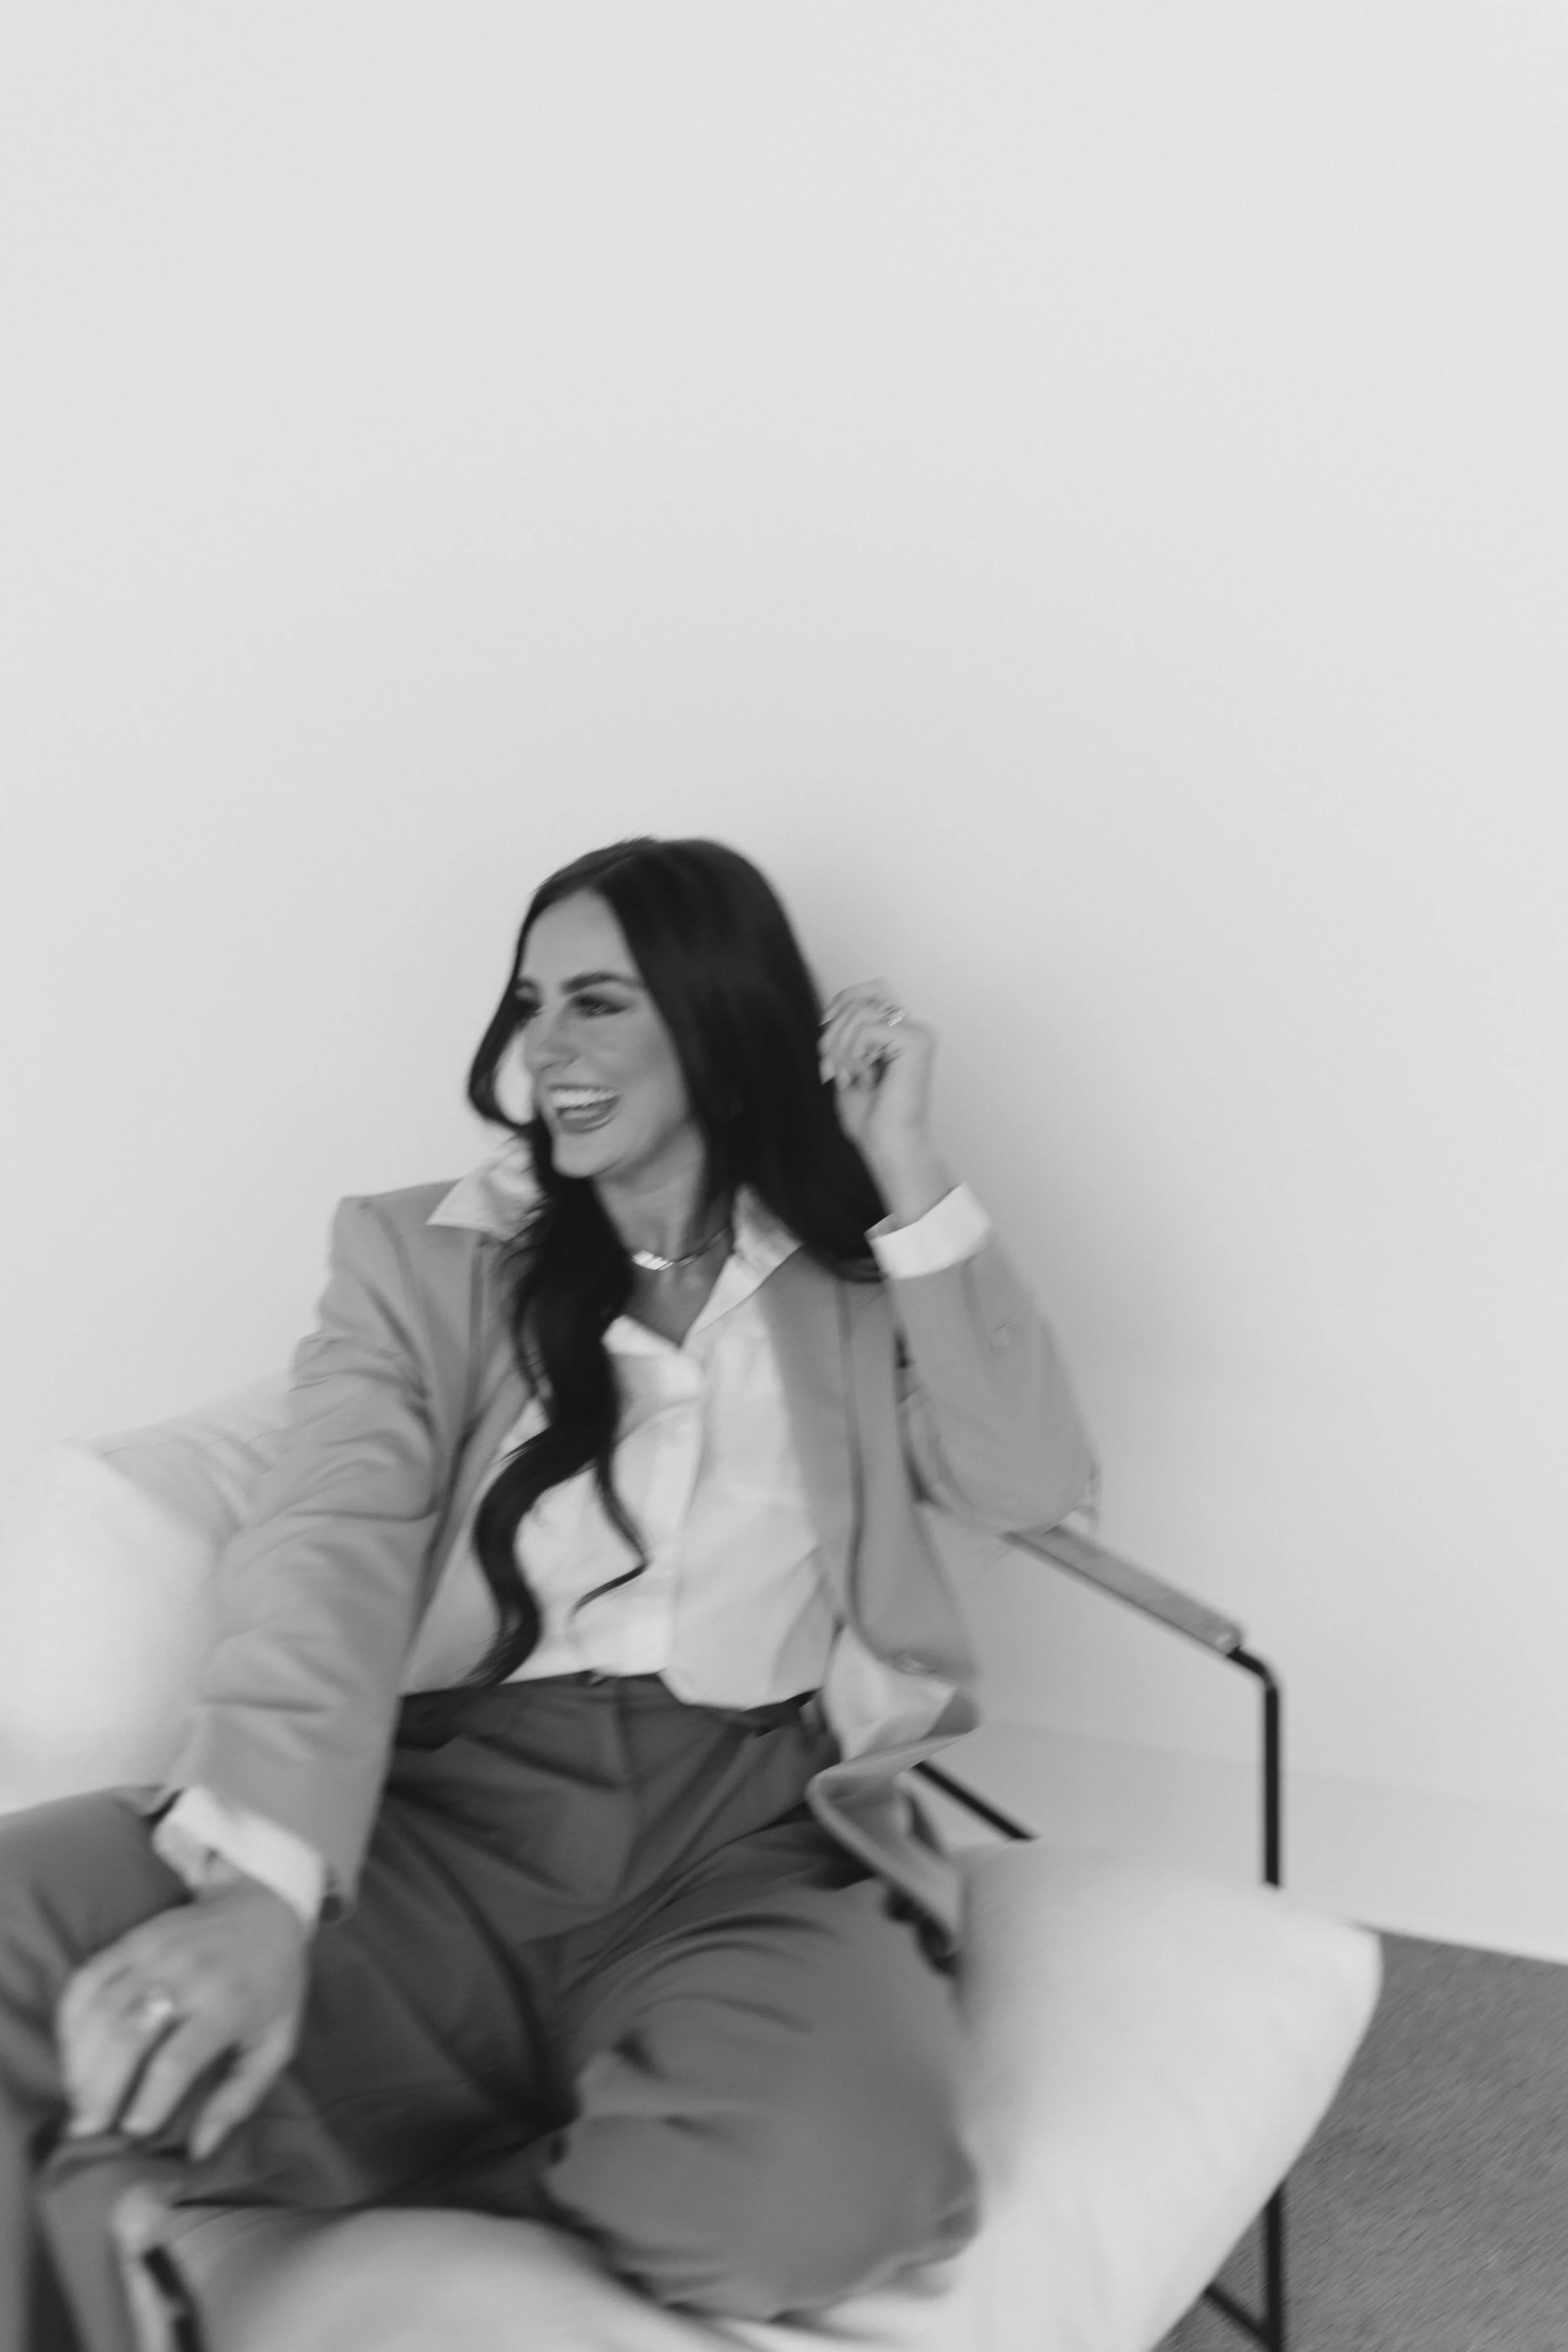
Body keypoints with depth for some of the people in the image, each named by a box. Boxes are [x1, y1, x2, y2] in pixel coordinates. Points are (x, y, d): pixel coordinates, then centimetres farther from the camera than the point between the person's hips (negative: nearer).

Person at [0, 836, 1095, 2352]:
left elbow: (1029, 1487, 4)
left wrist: (909, 1173, 2)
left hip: (756, 1837, 2)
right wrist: (259, 1880, -24)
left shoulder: (859, 1278, 19)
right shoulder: (420, 1257, 13)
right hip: (448, 1812, -1)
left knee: (824, 2176, -36)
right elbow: (330, 1548, -5)